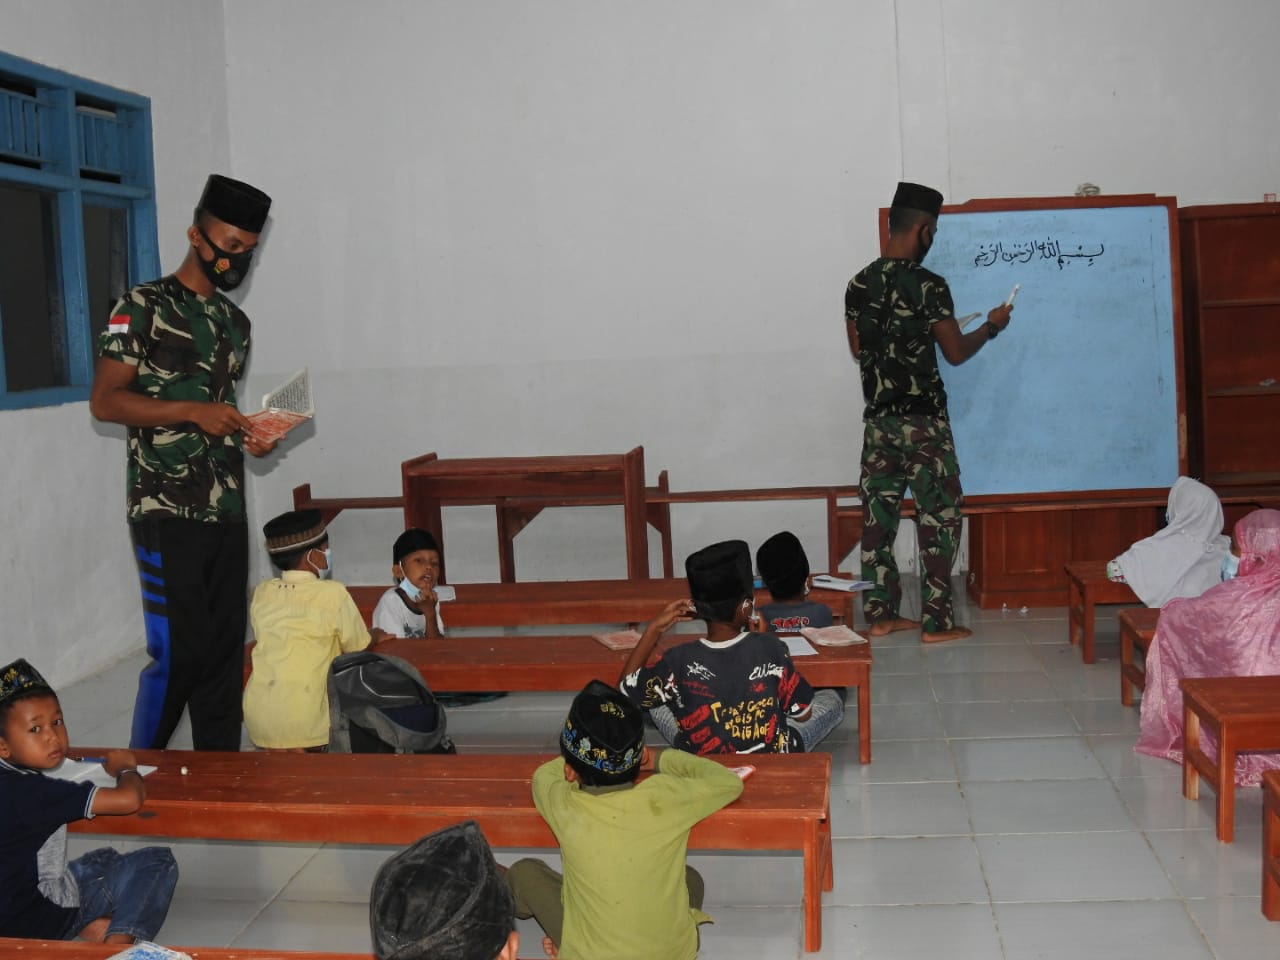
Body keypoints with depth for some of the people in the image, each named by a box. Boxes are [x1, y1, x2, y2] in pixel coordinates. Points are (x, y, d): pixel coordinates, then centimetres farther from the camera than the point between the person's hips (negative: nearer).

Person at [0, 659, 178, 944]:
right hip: (31, 925, -9)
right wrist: (125, 768, -9)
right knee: (157, 862, -7)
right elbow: (129, 799, -32)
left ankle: (90, 927, 6)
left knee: (103, 859, 31)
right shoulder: (29, 790, -28)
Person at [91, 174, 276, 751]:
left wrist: (249, 435, 4)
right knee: (177, 653, -5)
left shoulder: (234, 321, 17)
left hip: (227, 510, 6)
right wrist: (193, 411, -17)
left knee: (226, 649, 7)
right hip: (167, 513, -6)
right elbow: (104, 400, -9)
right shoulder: (144, 307, -4)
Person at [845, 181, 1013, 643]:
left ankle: (880, 613, 16)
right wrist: (991, 327, 9)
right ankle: (936, 622, 4)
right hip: (923, 420, -6)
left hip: (878, 418, 6)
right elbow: (955, 352, -8)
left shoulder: (859, 284, 5)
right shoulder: (928, 285, -13)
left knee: (878, 514, 10)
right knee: (939, 516, 2)